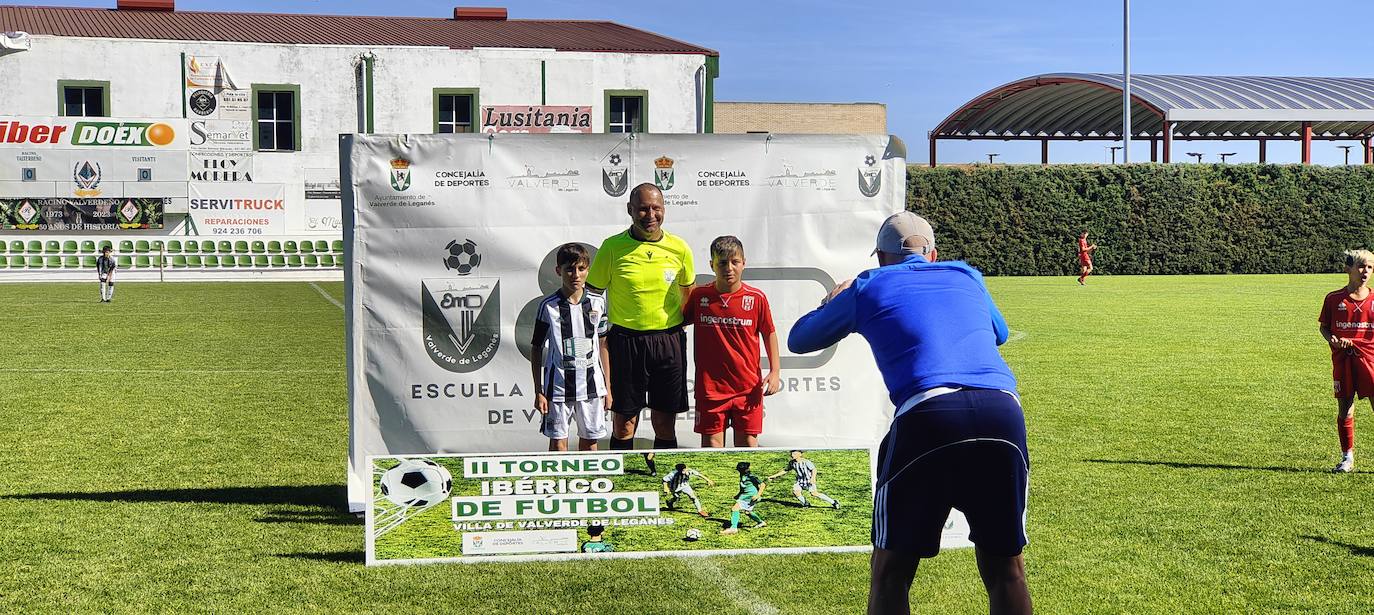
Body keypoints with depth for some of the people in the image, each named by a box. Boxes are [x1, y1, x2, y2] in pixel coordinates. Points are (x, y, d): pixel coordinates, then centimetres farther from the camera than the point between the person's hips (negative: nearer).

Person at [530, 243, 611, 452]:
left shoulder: (597, 303, 3)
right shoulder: (549, 306, -5)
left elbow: (603, 344, 10)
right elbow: (536, 350, 0)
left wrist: (607, 387, 10)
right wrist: (538, 391, -4)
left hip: (591, 384, 2)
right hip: (558, 385, -2)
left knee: (590, 441, 9)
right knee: (558, 443, 1)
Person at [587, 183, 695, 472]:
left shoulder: (679, 248, 2)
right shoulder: (613, 247, -4)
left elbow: (689, 293, 17)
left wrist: (682, 323, 8)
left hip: (669, 341, 2)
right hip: (626, 341, -2)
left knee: (665, 423, 7)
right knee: (623, 423, 3)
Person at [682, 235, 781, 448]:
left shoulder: (756, 298, -4)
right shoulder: (699, 295, 0)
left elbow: (769, 334, 6)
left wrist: (775, 371, 0)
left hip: (747, 387, -1)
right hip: (710, 385, 1)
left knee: (748, 443, 6)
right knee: (711, 442, 4)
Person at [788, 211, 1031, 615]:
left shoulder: (868, 286, 20)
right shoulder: (966, 276, 28)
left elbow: (799, 340, 35)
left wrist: (832, 301, 54)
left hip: (928, 416, -3)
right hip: (1003, 412, 3)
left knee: (891, 572, 11)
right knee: (1005, 570, 16)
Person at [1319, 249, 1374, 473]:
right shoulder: (1334, 299, 3)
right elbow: (1324, 326, 11)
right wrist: (1332, 339, -9)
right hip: (1342, 360, 0)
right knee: (1345, 408, 4)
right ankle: (1347, 457, 16)